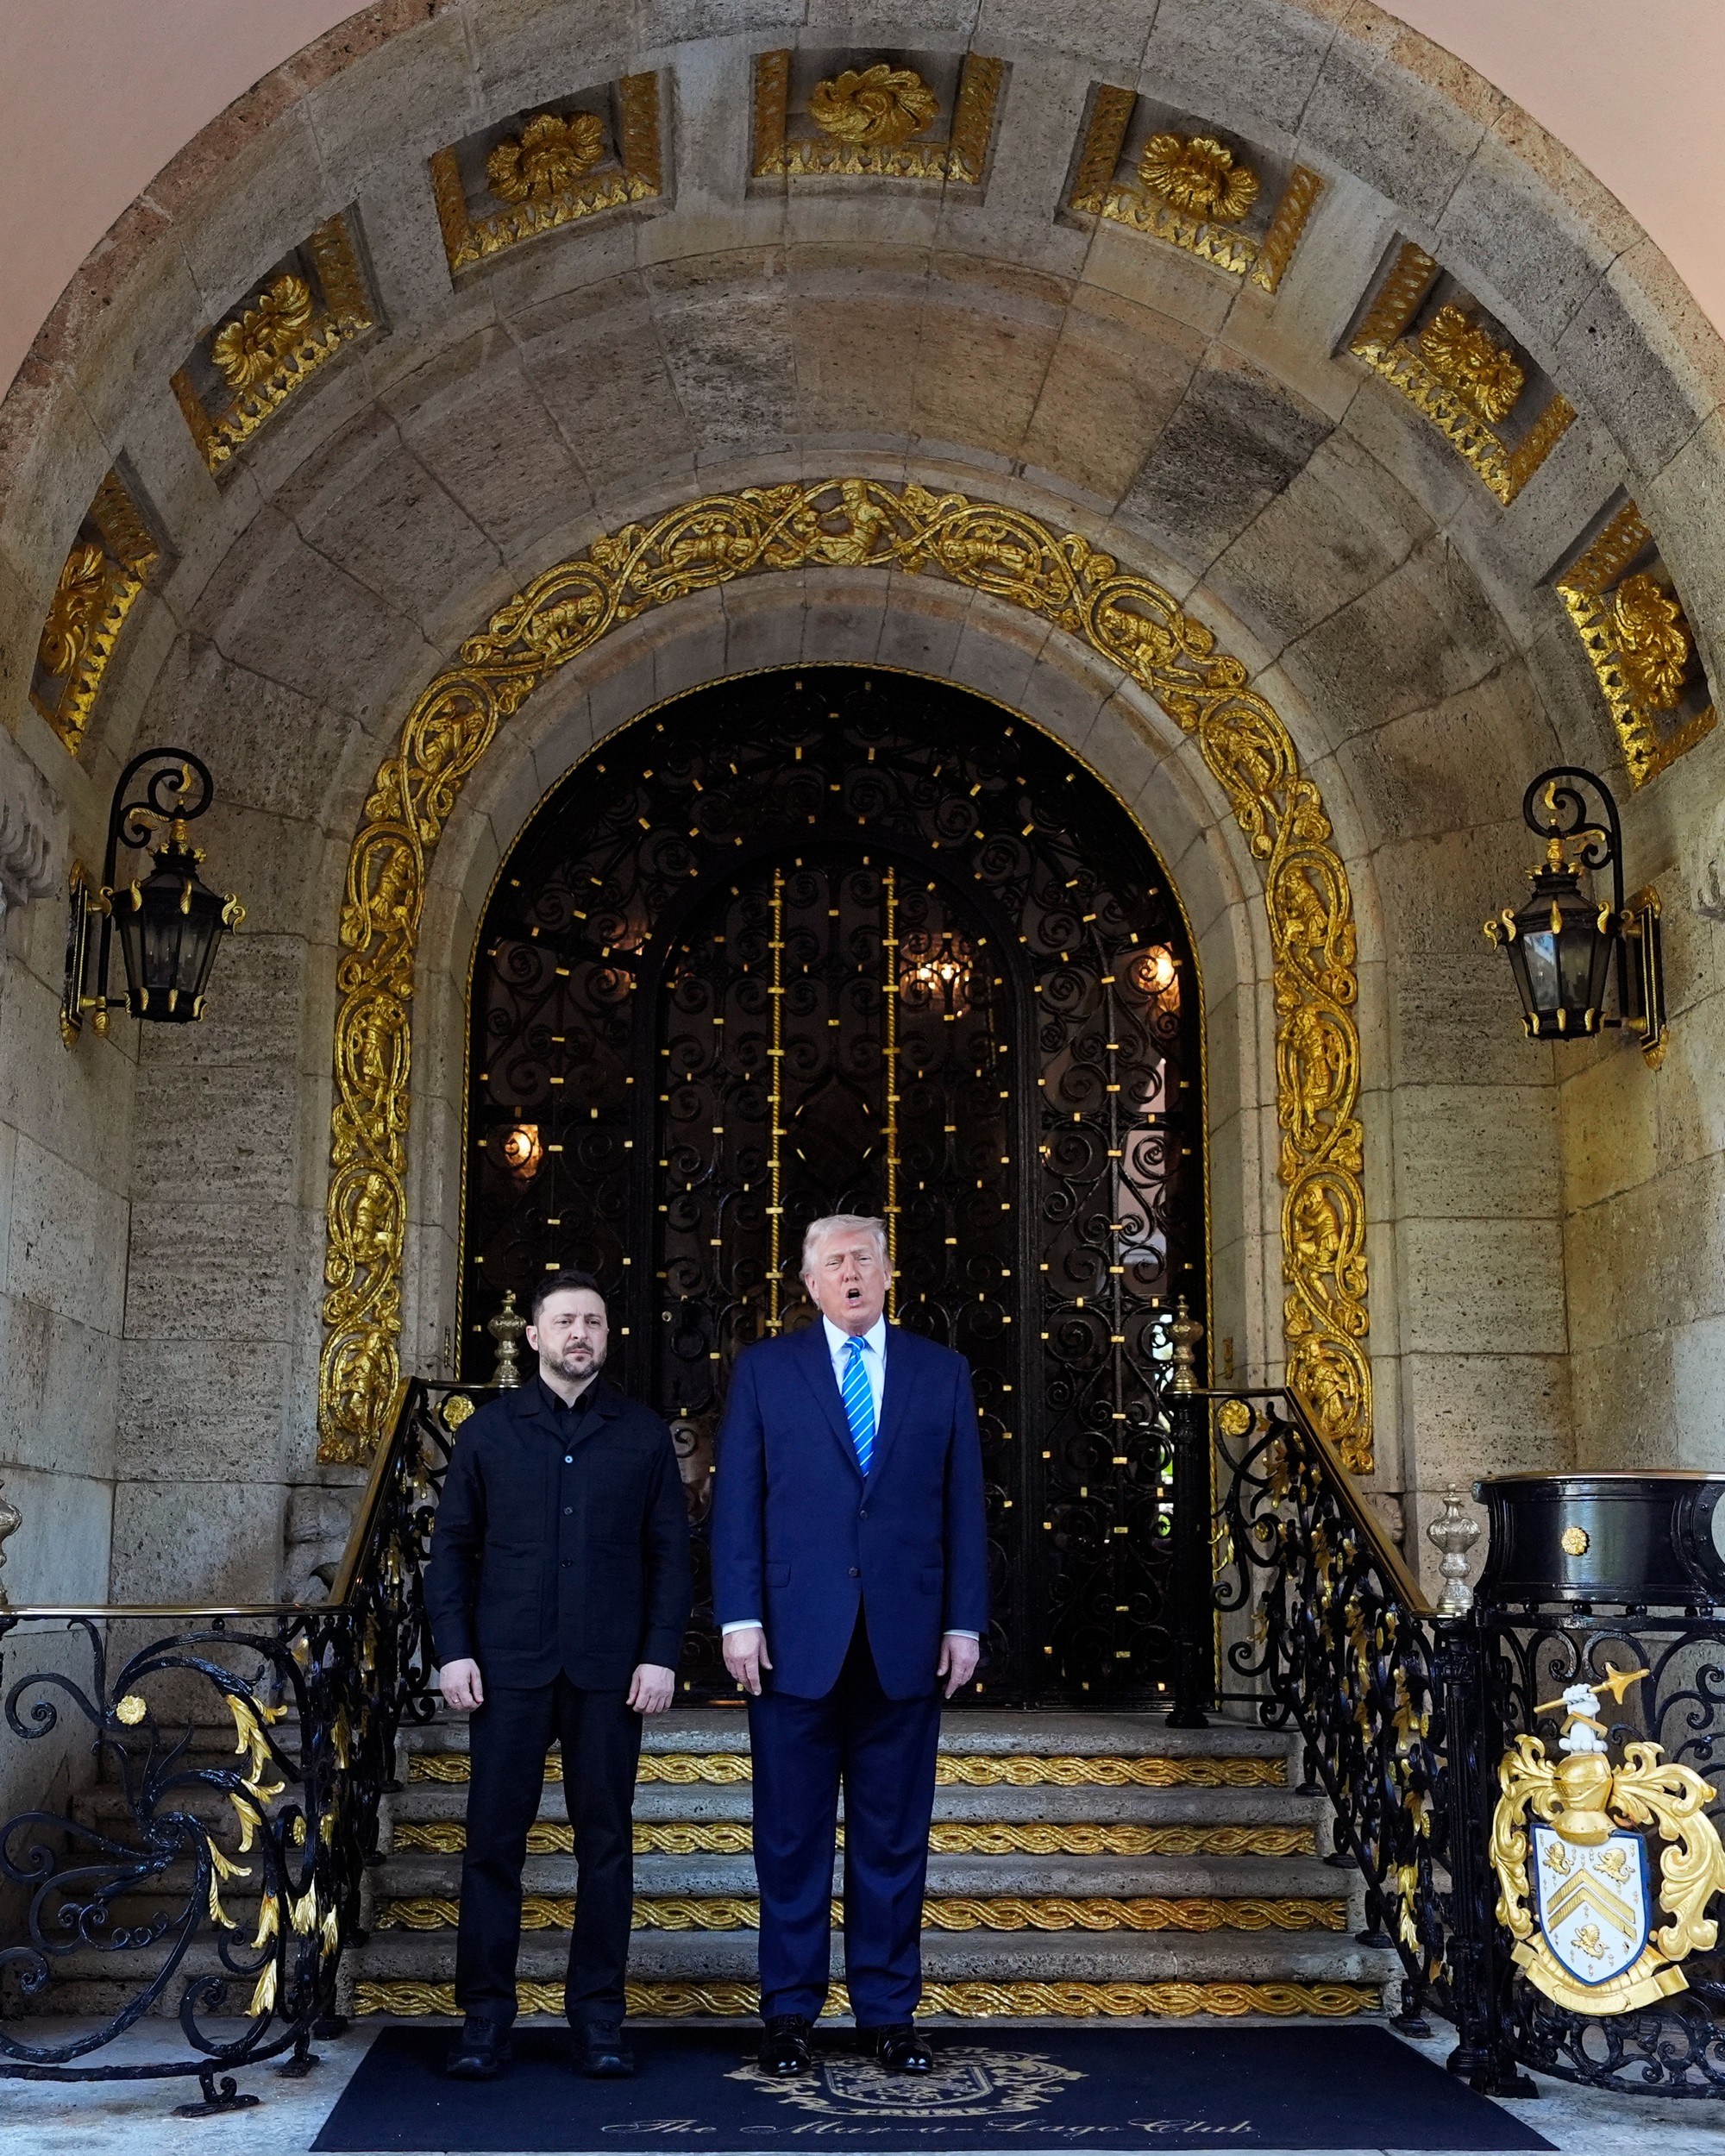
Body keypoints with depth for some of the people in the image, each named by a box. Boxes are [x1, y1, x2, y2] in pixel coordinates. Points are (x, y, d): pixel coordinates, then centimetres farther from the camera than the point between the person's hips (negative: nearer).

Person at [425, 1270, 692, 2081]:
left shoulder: (643, 1434, 8)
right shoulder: (489, 1429, 8)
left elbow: (669, 1551, 6)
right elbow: (452, 1547, 7)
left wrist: (661, 1654, -4)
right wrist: (454, 1650, -3)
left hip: (609, 1670, 0)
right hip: (509, 1667, 0)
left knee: (606, 1842, 4)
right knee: (493, 1841, 2)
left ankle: (597, 2017, 14)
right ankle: (485, 2016, 12)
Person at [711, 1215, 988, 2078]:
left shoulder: (942, 1373, 9)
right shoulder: (764, 1370, 5)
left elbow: (963, 1505, 8)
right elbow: (736, 1502, 2)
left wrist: (964, 1621, 2)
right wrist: (739, 1618, -6)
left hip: (905, 1640, 1)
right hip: (795, 1636, -1)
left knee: (894, 1836, 8)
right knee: (792, 1835, 5)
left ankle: (888, 2011, 18)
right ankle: (789, 2011, 17)